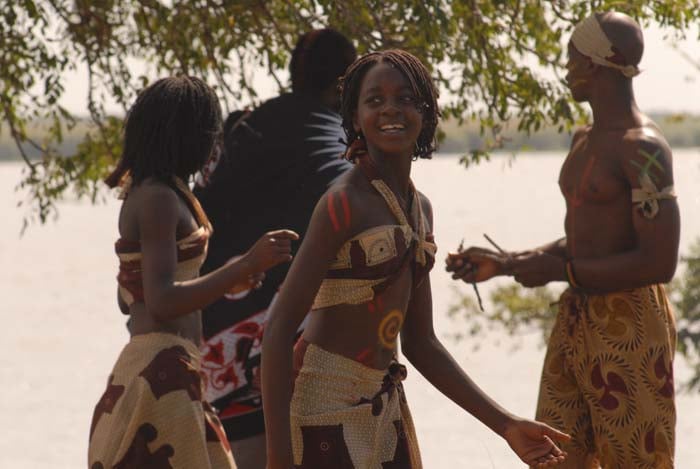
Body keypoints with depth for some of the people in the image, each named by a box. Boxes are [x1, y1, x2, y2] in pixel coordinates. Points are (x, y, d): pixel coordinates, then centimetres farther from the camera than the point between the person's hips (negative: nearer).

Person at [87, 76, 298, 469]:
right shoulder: (158, 198, -13)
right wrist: (245, 267, -28)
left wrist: (228, 279, 29)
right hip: (162, 373, -10)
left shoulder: (145, 194, 17)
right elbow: (162, 301, -23)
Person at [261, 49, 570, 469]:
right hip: (328, 408, -8)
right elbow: (280, 328, -18)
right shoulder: (345, 203, -13)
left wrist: (505, 425, 12)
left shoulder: (420, 209, 11)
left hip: (386, 405, 8)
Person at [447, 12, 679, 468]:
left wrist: (557, 269, -18)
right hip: (575, 321, 10)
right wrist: (504, 263, 15)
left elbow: (659, 263, -23)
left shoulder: (642, 147, -16)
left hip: (629, 327, -10)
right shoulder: (584, 141, 15)